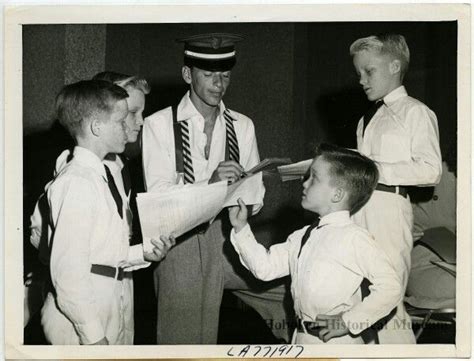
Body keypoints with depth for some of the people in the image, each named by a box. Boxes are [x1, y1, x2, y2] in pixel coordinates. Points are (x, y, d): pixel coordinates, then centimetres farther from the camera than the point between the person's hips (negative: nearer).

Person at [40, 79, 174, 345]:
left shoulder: (103, 176, 10)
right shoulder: (76, 183, -17)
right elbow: (68, 269, -20)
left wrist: (144, 254, 0)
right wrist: (92, 335, -20)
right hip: (83, 320, -8)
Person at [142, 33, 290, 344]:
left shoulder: (242, 126, 11)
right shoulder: (159, 125, -1)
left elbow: (256, 195, 7)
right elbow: (158, 195, -10)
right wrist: (210, 184, -25)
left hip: (229, 239, 3)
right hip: (180, 244, -3)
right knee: (184, 337, -1)